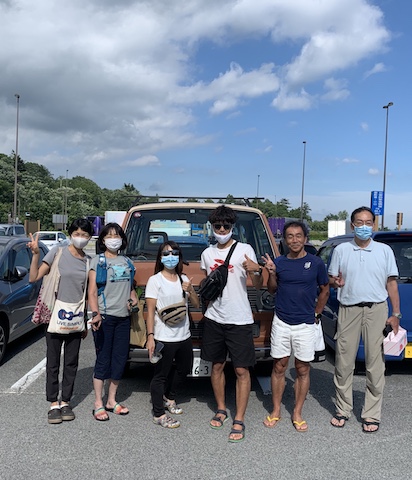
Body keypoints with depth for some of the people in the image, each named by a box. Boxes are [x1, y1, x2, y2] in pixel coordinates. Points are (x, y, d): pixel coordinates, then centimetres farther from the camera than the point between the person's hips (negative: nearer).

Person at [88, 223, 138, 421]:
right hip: (105, 317, -5)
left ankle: (111, 401, 22)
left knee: (120, 359, 9)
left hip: (123, 317, 5)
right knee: (103, 360, -1)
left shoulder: (127, 262, 14)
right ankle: (98, 404, 10)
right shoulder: (97, 261, 0)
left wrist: (133, 298, 4)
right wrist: (95, 314, -19)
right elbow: (92, 292, -6)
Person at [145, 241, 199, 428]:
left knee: (183, 369, 20)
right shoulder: (155, 280, -6)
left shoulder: (183, 279, 10)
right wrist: (150, 336, -16)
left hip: (184, 336, 7)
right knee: (161, 375, 1)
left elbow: (196, 304, 12)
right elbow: (150, 311, -9)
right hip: (163, 337, -6)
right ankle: (159, 414, 14)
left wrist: (190, 291, -8)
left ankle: (169, 398, 42)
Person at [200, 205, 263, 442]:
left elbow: (258, 285, -4)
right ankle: (221, 409, 30)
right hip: (214, 318, 4)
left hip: (240, 319, -4)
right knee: (217, 365, 13)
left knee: (242, 370, -1)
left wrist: (257, 271, -24)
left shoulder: (245, 250, -4)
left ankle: (239, 420, 8)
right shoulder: (208, 253, 10)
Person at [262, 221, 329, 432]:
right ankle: (276, 411, 22)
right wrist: (271, 273, -8)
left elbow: (324, 290, 8)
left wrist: (316, 313, 5)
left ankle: (297, 414, 21)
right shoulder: (279, 262, 1)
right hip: (281, 323, 1)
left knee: (302, 369, 7)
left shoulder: (315, 263, -3)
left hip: (305, 325, -1)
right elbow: (272, 290, 10)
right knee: (279, 367, 9)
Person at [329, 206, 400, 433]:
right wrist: (335, 282, -12)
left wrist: (396, 314, 1)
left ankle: (371, 415, 16)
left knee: (375, 365, 3)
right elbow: (330, 279, 12)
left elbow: (391, 283, 7)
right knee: (343, 363, 5)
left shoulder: (385, 250, 6)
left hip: (376, 310, 0)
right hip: (348, 310, 1)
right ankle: (342, 410, 20)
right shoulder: (341, 250, 6)